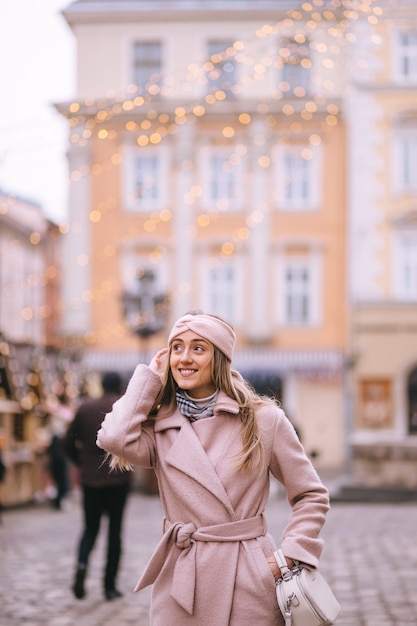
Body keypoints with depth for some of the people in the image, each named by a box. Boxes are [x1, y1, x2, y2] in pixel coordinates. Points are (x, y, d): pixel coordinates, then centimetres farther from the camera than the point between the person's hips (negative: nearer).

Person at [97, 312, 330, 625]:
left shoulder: (264, 419, 0)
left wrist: (289, 556, -8)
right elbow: (115, 438, -18)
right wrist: (149, 377, -3)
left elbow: (312, 495, 6)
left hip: (250, 582, -1)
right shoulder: (160, 427, 4)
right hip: (180, 583, 2)